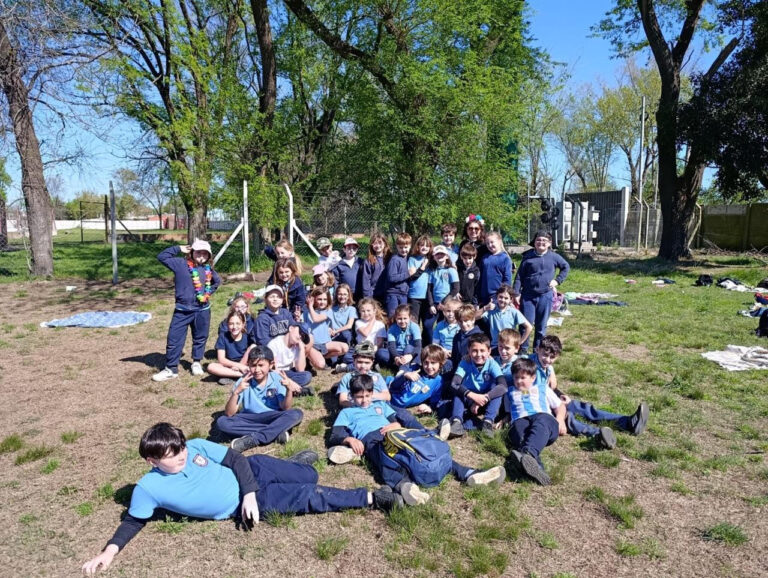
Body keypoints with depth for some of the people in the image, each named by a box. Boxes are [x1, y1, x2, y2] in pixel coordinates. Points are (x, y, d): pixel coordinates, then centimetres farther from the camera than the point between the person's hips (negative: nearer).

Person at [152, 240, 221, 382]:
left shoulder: (208, 269, 3)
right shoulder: (181, 264, -6)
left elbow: (217, 281, 22)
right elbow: (162, 256, -7)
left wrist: (209, 292, 9)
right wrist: (179, 249, -9)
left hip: (202, 310, 3)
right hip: (182, 310, -2)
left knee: (200, 338, 15)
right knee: (174, 339, 0)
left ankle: (196, 363, 33)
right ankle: (171, 369, 10)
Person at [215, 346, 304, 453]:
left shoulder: (277, 379, -9)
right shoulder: (243, 382, -10)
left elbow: (285, 408, -12)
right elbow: (229, 414, -14)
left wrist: (289, 389, -28)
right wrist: (236, 392, -30)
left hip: (273, 418, -1)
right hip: (249, 419, 1)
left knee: (297, 414, -27)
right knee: (222, 422, -25)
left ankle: (252, 439, -28)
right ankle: (276, 432, -26)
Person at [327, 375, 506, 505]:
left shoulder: (381, 405, 35)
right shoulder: (347, 412, 28)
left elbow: (399, 421, 23)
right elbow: (334, 437, 12)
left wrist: (395, 425, -3)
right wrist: (350, 439, -10)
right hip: (370, 439, -3)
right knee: (385, 460, -39)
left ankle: (469, 474, -40)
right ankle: (404, 485, -72)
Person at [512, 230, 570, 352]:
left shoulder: (553, 257, 2)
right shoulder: (528, 256, -1)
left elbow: (566, 267, 19)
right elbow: (519, 276, 0)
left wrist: (557, 280, 7)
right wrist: (516, 294, -5)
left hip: (546, 295, 1)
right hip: (528, 295, -1)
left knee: (541, 324, 9)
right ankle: (523, 348, 13)